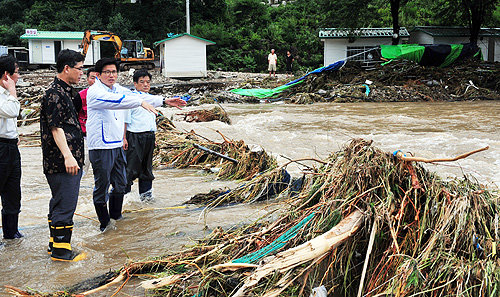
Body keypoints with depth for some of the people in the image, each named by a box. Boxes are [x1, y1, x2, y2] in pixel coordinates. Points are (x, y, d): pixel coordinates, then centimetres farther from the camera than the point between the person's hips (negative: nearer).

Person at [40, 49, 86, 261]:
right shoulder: (54, 94, -14)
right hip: (62, 163, -11)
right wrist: (68, 156, -27)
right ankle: (61, 250, 2)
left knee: (60, 202, 16)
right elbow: (56, 128, -21)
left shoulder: (65, 92, 18)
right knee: (65, 204, -6)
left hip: (70, 161, 11)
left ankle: (55, 244, 26)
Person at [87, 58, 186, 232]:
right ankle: (104, 224, 14)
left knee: (120, 184, 18)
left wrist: (164, 101, 5)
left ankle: (116, 217, 35)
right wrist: (141, 102, -41)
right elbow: (115, 100, -31)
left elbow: (135, 95, 12)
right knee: (101, 187, 2)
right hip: (101, 148, -8)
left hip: (117, 145, 9)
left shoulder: (118, 89, 12)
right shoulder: (94, 92, -14)